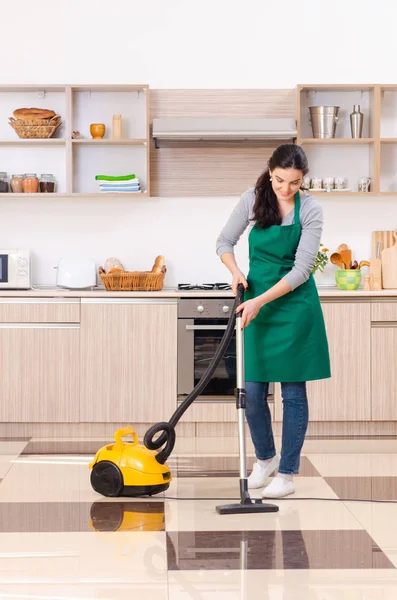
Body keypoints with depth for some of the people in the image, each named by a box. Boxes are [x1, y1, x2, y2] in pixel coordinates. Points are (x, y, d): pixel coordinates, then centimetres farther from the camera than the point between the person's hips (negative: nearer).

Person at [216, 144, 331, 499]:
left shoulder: (310, 209, -12)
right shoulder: (253, 200, -3)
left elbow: (301, 269, -16)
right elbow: (225, 242, 8)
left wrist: (260, 301, -23)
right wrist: (236, 272, -12)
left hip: (294, 305, -3)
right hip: (256, 303, 3)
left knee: (293, 391, 0)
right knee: (253, 390, 3)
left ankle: (288, 472, 10)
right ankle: (265, 457, 27)